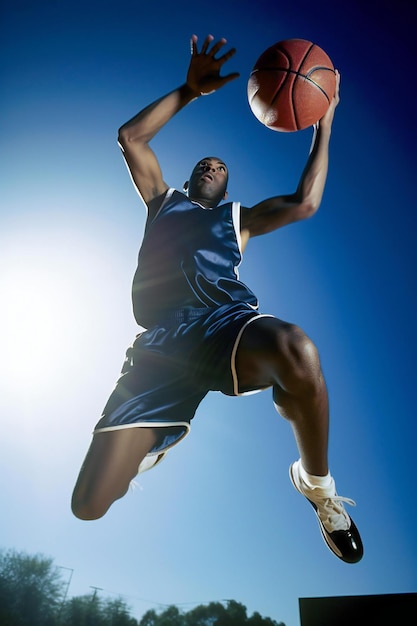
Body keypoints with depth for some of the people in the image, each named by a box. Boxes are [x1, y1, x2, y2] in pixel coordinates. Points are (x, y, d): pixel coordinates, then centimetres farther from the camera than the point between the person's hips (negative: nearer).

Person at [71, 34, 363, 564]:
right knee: (90, 505, -9)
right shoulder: (163, 201, 33)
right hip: (161, 341, 1)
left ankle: (316, 483, -8)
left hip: (226, 319, 0)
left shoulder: (238, 217, 30)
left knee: (297, 351, -40)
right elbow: (129, 136, 27)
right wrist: (190, 90, 25)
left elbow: (304, 202, 18)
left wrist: (323, 126, 25)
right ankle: (158, 441, 26)